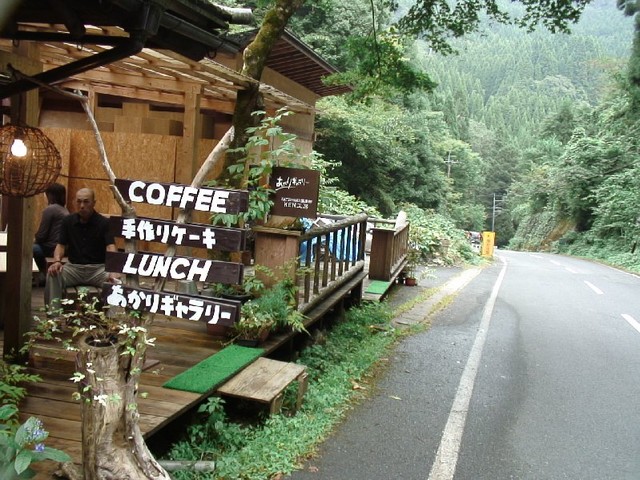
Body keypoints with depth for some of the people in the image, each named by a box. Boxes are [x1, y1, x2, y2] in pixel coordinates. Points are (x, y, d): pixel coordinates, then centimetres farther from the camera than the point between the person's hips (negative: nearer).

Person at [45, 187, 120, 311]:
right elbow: (61, 245, 6)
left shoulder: (104, 223, -4)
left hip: (98, 268, -2)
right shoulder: (68, 221, 6)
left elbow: (110, 247, -16)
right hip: (74, 267, 3)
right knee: (52, 274, -27)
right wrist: (57, 261, -19)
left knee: (115, 280, -33)